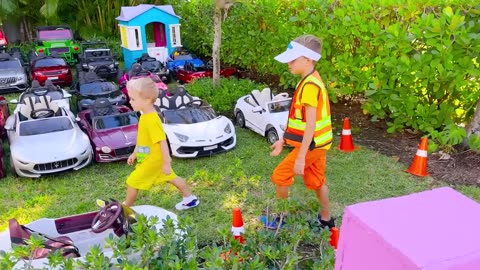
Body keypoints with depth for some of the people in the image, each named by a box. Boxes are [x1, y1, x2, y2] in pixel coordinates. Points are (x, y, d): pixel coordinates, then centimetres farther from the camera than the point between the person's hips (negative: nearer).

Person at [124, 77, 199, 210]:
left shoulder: (151, 120, -29)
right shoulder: (145, 115, 1)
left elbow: (162, 142, -27)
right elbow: (142, 138, 14)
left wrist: (167, 162, -22)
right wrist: (134, 153, 21)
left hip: (153, 160, -9)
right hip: (151, 158, 9)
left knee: (132, 182, 3)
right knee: (171, 178, 20)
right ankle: (189, 198, 35)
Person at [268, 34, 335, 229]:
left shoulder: (310, 85, -23)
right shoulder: (310, 81, 8)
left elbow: (311, 124, -26)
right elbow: (298, 118, 14)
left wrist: (300, 157, -24)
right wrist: (283, 140, 17)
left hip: (311, 144, -9)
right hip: (317, 143, 9)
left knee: (280, 176, 3)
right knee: (316, 182, 19)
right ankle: (326, 219, 34)